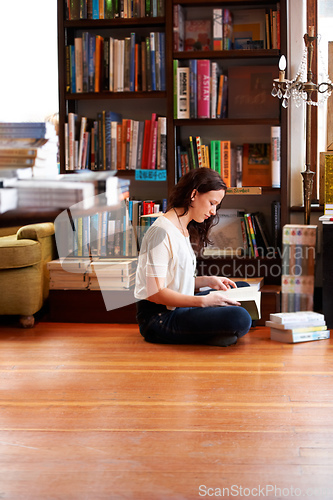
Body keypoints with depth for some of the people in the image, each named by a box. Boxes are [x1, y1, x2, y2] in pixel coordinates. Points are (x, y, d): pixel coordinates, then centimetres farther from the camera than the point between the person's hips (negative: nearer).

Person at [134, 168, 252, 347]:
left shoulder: (185, 230, 16)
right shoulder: (161, 232, -16)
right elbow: (155, 293, -22)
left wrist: (207, 280, 7)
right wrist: (203, 301, -25)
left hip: (178, 309, 10)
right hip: (158, 318, -10)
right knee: (239, 319, -28)